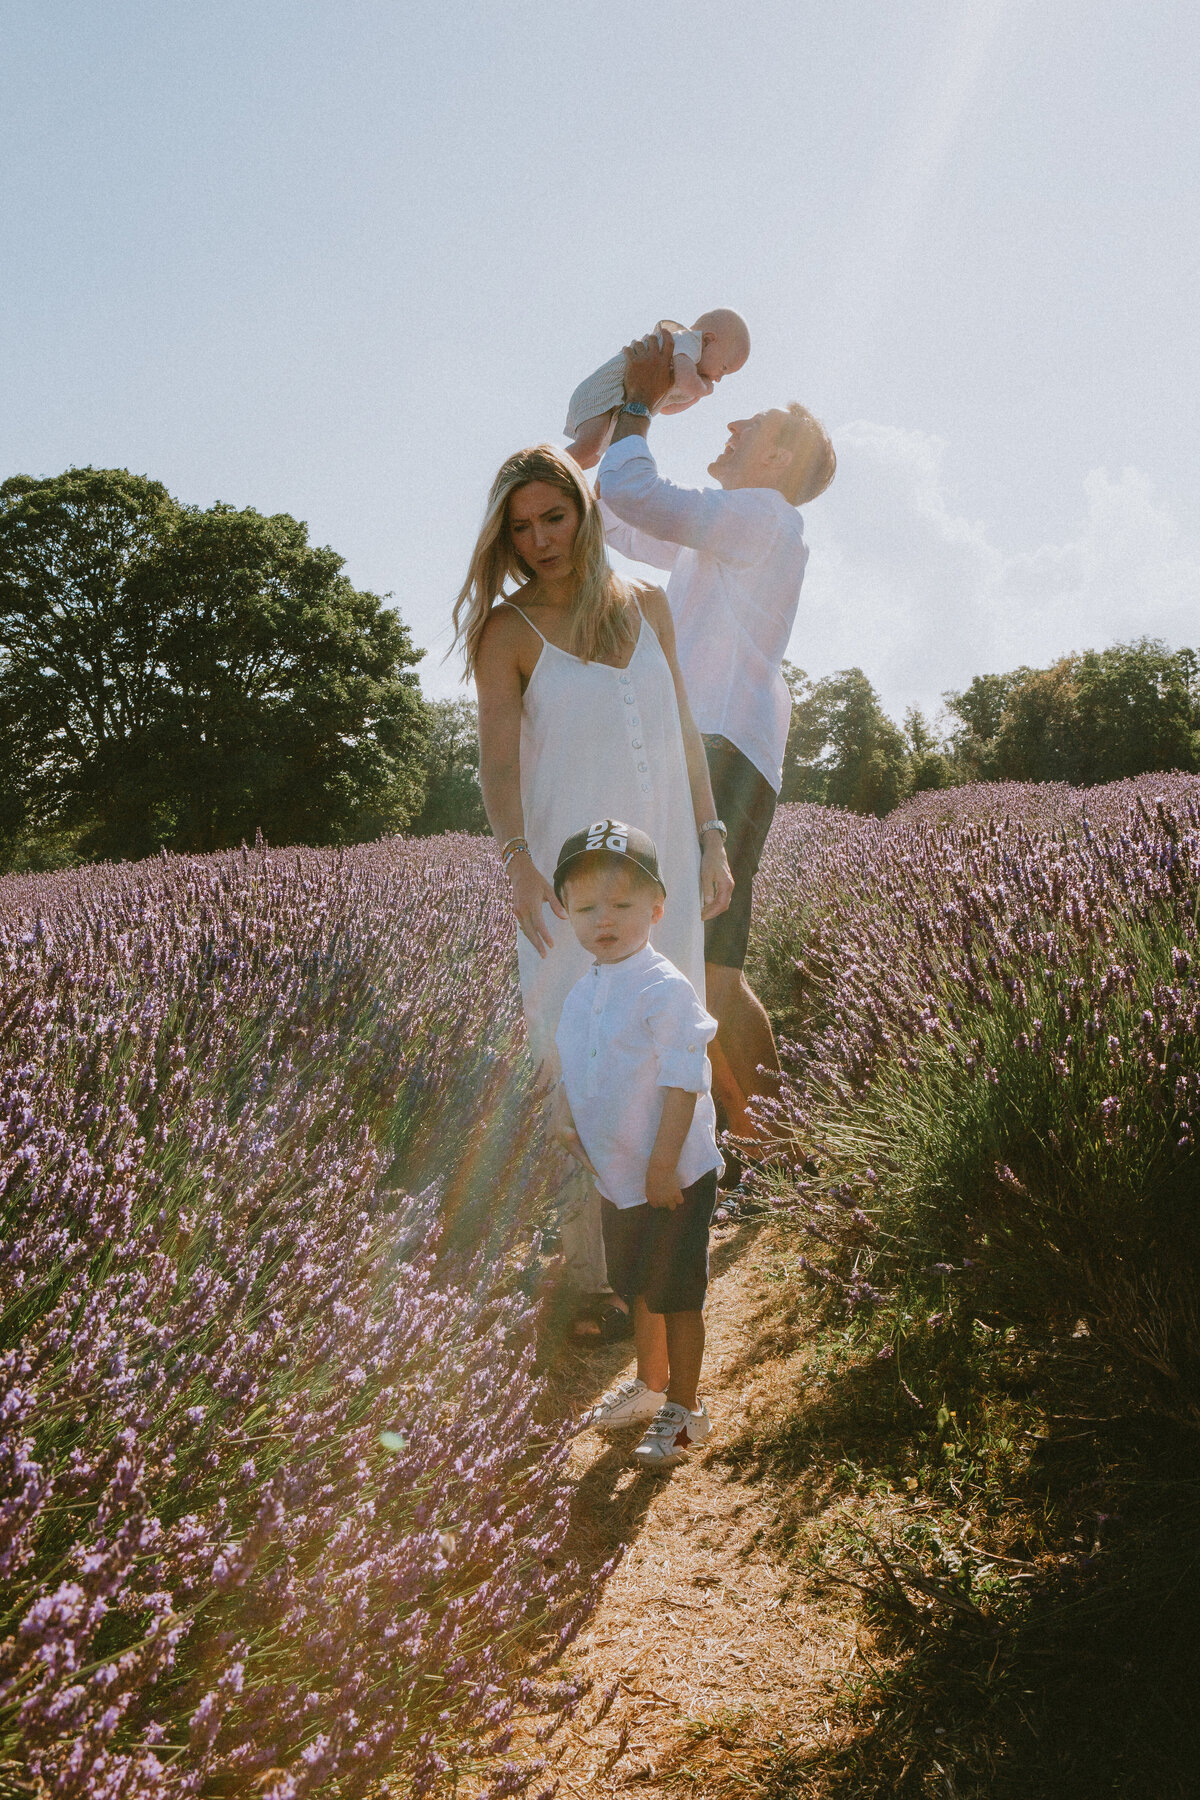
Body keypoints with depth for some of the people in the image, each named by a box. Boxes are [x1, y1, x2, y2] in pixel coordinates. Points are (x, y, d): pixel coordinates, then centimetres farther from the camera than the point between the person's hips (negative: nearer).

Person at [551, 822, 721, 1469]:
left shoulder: (665, 991, -22)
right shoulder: (581, 994, 3)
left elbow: (684, 1082, -22)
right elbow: (571, 1067, 14)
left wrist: (663, 1166, -21)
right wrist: (561, 1110, -6)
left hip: (672, 1180, -8)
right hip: (615, 1178, 8)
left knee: (676, 1293, 6)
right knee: (637, 1287, 23)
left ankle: (684, 1409, 24)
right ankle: (650, 1385, 43)